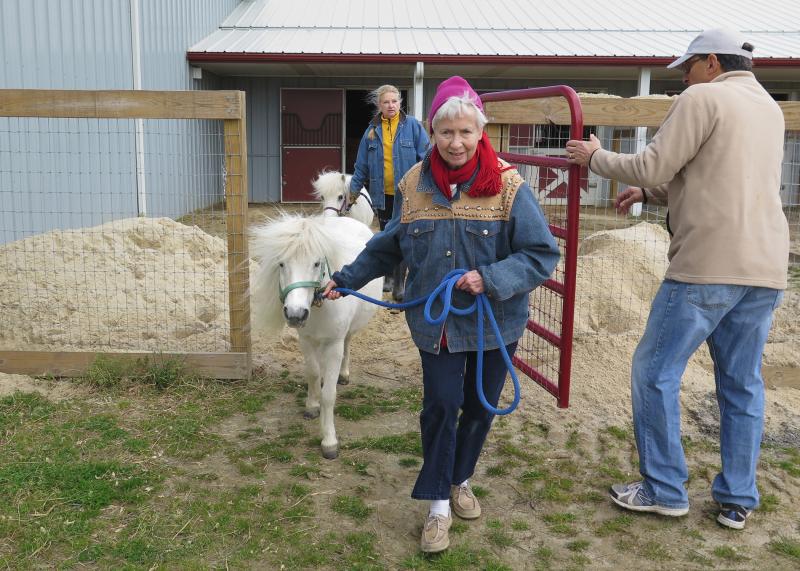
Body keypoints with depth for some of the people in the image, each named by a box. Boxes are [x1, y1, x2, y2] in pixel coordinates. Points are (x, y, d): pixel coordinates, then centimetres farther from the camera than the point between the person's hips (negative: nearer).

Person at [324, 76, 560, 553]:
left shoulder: (509, 187, -14)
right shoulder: (416, 185, -4)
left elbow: (543, 255, -14)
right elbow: (388, 247, 10)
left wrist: (491, 278, -27)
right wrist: (347, 278, 12)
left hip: (494, 324, -1)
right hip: (436, 322, 1)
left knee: (481, 407, 14)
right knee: (441, 405, 1)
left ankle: (461, 480, 41)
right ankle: (439, 505, 19)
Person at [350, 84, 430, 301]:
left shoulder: (412, 126, -3)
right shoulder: (372, 131, 5)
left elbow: (426, 158, -5)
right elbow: (361, 166, 10)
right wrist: (353, 191, 8)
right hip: (382, 194, 4)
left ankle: (399, 284, 3)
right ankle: (389, 277, 31)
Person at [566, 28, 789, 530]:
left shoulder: (703, 99, -5)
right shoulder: (770, 108, 20)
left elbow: (652, 168, -8)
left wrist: (597, 157, 8)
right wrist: (651, 194, 22)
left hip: (708, 267, -8)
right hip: (766, 268, 8)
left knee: (655, 373, 4)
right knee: (743, 384, 13)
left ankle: (665, 490, 12)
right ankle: (738, 500, 20)